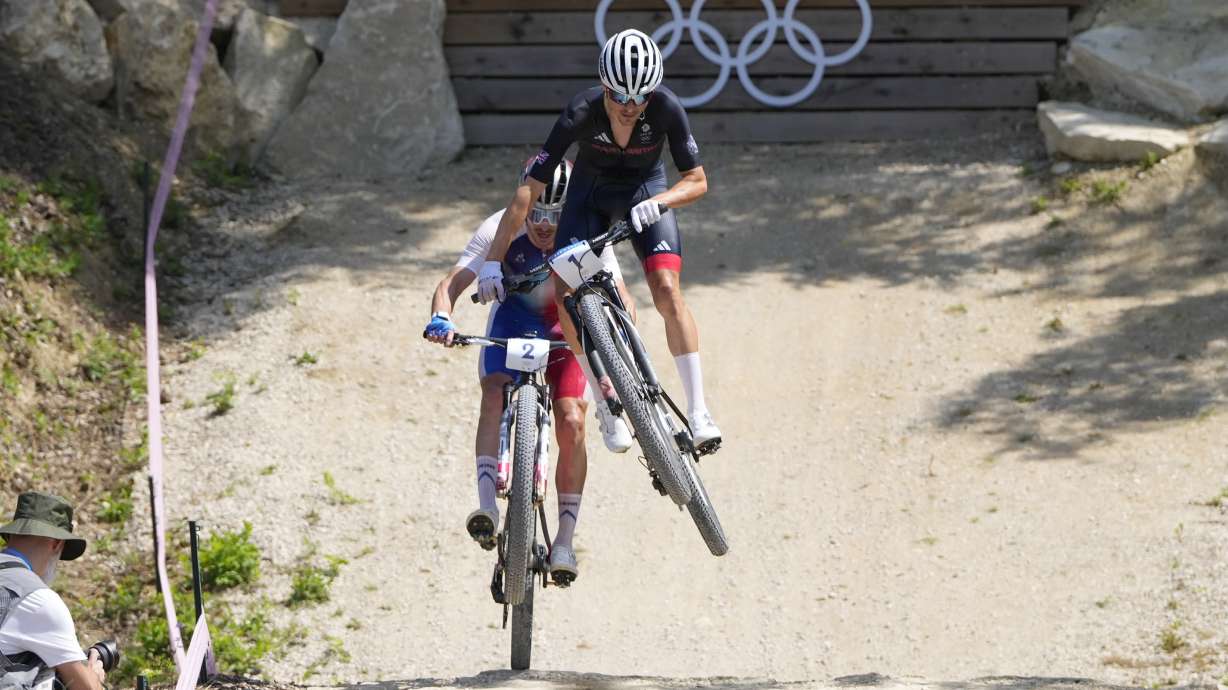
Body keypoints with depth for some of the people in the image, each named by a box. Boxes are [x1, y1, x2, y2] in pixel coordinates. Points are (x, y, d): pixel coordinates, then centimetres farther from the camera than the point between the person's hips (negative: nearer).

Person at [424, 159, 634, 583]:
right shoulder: (500, 230, -28)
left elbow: (621, 297, -28)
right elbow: (451, 284, -32)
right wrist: (441, 319, -53)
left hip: (567, 325, 0)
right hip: (514, 314, 0)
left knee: (571, 423, -16)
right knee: (495, 395, -28)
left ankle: (565, 540, -7)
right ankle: (486, 504, -33)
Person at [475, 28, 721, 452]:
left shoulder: (666, 109, -30)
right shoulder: (581, 113, -32)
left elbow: (697, 181, -21)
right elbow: (529, 189, -30)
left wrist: (658, 203, -42)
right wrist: (493, 260, -32)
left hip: (645, 191, 0)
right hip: (592, 191, 1)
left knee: (667, 290, -20)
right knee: (567, 293, -17)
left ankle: (698, 412, -17)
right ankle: (606, 396, 4)